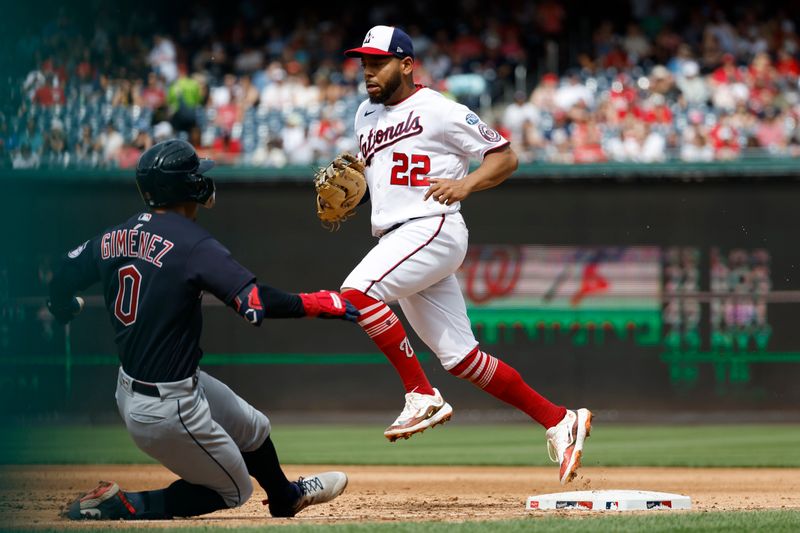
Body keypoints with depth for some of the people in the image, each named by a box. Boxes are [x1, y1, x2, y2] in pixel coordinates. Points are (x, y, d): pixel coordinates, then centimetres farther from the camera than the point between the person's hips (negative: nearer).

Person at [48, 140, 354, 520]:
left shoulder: (114, 238, -1)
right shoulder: (192, 244, -23)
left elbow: (61, 285, 14)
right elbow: (257, 304, -33)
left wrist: (66, 310, 37)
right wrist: (320, 304, -21)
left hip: (128, 386, 8)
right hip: (167, 410, -8)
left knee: (253, 429, 29)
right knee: (234, 490, 14)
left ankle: (287, 498, 56)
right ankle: (118, 505, 1)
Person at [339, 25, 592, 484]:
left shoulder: (437, 110, -4)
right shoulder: (366, 115, 18)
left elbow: (505, 157, -2)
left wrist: (465, 184, -19)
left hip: (434, 228, -8)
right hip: (396, 238, 8)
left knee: (357, 291, -28)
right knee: (460, 357, 4)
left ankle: (423, 397, -22)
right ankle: (558, 421, 11)